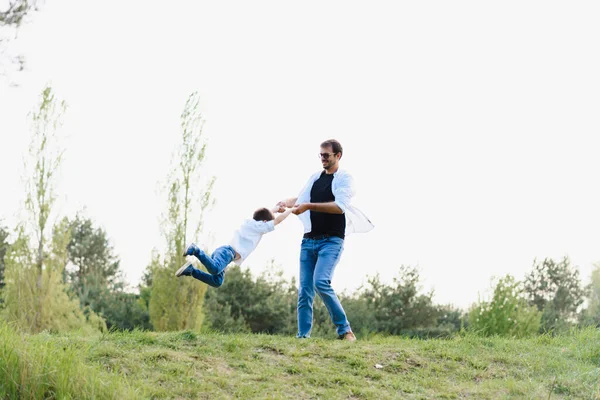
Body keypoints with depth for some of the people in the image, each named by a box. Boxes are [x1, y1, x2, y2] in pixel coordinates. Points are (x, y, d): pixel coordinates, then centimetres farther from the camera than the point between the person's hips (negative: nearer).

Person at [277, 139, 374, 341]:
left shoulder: (344, 178, -2)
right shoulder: (315, 177, 17)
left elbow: (340, 206, -16)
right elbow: (300, 199, 16)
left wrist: (309, 206, -23)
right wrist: (288, 202, -7)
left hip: (331, 241, -6)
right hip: (309, 240, 6)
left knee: (321, 282, -24)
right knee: (304, 289, 0)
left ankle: (344, 330, -14)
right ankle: (303, 336, 2)